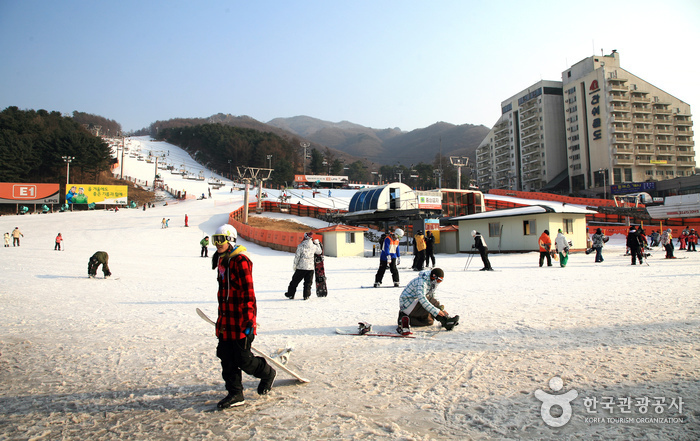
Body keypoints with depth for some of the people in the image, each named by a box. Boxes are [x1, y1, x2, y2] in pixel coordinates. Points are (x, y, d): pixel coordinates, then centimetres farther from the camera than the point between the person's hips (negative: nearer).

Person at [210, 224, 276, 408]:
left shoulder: (240, 261, -16)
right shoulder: (221, 260, 14)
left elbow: (248, 293, -19)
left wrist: (249, 320, -21)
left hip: (240, 321, -9)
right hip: (226, 321, 9)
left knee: (243, 359, 0)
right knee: (227, 358, 9)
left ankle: (268, 373, 27)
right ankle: (235, 394, 20)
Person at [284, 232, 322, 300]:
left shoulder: (301, 246, -10)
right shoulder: (314, 246, -2)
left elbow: (297, 256, -8)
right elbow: (319, 252, 17)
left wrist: (295, 265, 4)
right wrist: (317, 243, 28)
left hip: (301, 267, -2)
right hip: (310, 267, 2)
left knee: (295, 281, 11)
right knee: (308, 282, 12)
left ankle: (290, 294, 18)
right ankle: (306, 296, 10)